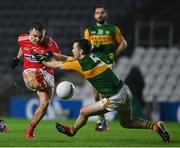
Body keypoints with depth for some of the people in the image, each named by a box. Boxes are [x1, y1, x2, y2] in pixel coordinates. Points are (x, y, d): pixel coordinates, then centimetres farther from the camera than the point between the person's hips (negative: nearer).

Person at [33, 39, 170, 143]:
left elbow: (58, 65, 1)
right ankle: (155, 125, 13)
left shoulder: (82, 63, -13)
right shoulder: (91, 57, 11)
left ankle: (72, 130, 32)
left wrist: (44, 62, 17)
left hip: (115, 98, -8)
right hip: (125, 91, 8)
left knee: (84, 112, 7)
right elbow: (68, 60, 27)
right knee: (127, 123, 25)